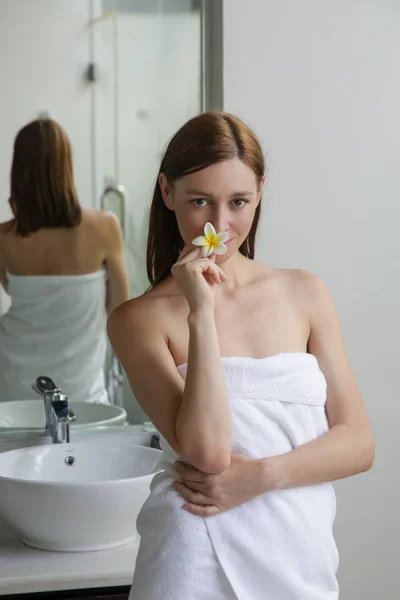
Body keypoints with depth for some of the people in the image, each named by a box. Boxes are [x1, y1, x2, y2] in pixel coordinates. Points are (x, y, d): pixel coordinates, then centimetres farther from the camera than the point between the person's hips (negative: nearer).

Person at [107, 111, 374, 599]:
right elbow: (206, 449, -17)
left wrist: (260, 475, -13)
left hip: (303, 559, 3)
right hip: (198, 559, -3)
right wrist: (202, 311, -17)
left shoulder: (305, 294, 4)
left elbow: (358, 443, 1)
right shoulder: (139, 319, -5)